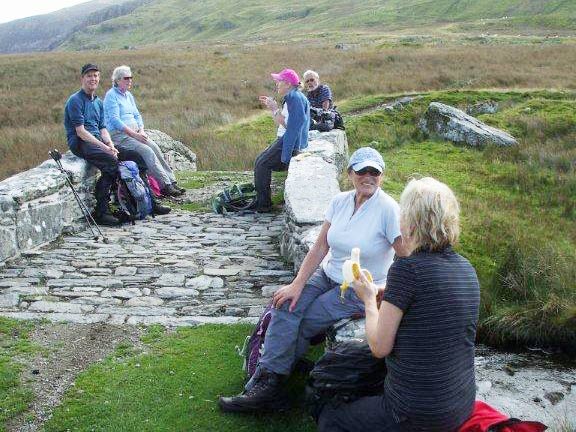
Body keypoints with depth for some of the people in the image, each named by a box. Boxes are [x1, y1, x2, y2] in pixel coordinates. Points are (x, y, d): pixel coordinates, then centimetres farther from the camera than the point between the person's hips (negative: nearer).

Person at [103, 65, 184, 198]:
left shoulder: (128, 95, 20)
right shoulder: (111, 95, -6)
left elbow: (137, 115, 20)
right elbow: (115, 120, -16)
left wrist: (141, 131, -1)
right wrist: (134, 134, -20)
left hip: (134, 133, 8)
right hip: (119, 135, -8)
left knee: (155, 148, -15)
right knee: (147, 151, -25)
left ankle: (171, 181, -19)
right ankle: (165, 185, -27)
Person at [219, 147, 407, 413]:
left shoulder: (387, 209, -17)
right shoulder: (340, 202, 0)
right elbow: (320, 248, -1)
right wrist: (297, 285, -10)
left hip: (360, 292, -5)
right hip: (327, 275, 5)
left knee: (298, 325, -16)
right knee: (286, 305, -19)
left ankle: (268, 380, 3)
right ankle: (267, 382, -15)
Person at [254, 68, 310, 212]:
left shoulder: (294, 97, -14)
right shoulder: (290, 98, 19)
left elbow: (288, 125, -21)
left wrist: (275, 109, -16)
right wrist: (271, 107, 15)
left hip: (290, 143, -11)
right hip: (284, 140, 11)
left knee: (262, 164, -14)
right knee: (260, 161, 10)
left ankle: (263, 205, -9)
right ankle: (260, 200, 11)